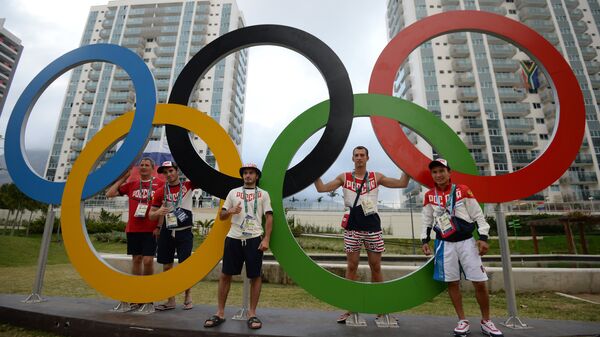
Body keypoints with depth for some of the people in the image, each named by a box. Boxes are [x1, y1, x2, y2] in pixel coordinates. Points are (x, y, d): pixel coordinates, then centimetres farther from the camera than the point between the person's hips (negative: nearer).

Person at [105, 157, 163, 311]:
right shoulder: (131, 184, 12)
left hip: (151, 229, -3)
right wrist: (123, 178, 8)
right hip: (133, 229, 4)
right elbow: (109, 194, 11)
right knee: (136, 259, 8)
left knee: (148, 260, -6)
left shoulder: (160, 184, 0)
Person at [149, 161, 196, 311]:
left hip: (184, 232, -3)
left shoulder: (187, 185, -1)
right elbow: (151, 215, 6)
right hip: (166, 232, 3)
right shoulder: (160, 191, 4)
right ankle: (170, 300, 25)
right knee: (167, 266, 10)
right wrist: (158, 212, -16)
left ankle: (188, 296, 23)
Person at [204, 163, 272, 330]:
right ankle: (220, 313, 22)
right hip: (234, 238, 2)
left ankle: (252, 313, 18)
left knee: (255, 276, 4)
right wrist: (231, 211, -12)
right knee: (225, 275, 6)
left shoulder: (263, 194, 7)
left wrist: (266, 239, -8)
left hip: (254, 239, -1)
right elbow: (221, 216, 10)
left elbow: (269, 217, 2)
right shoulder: (233, 192, 11)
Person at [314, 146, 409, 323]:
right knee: (351, 267, 5)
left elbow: (402, 183, 8)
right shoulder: (344, 177, 6)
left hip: (373, 227, 1)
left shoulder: (376, 177, 7)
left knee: (376, 267, 8)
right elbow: (321, 188, 2)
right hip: (352, 227, 0)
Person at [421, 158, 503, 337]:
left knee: (480, 282, 2)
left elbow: (478, 215, -2)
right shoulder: (429, 196, 2)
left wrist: (483, 238, -7)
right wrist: (425, 240, 4)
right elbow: (427, 221, 10)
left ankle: (486, 322, 21)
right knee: (452, 283, 5)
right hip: (445, 244, 2)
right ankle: (462, 321, 20)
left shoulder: (463, 190, -4)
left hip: (466, 241, -1)